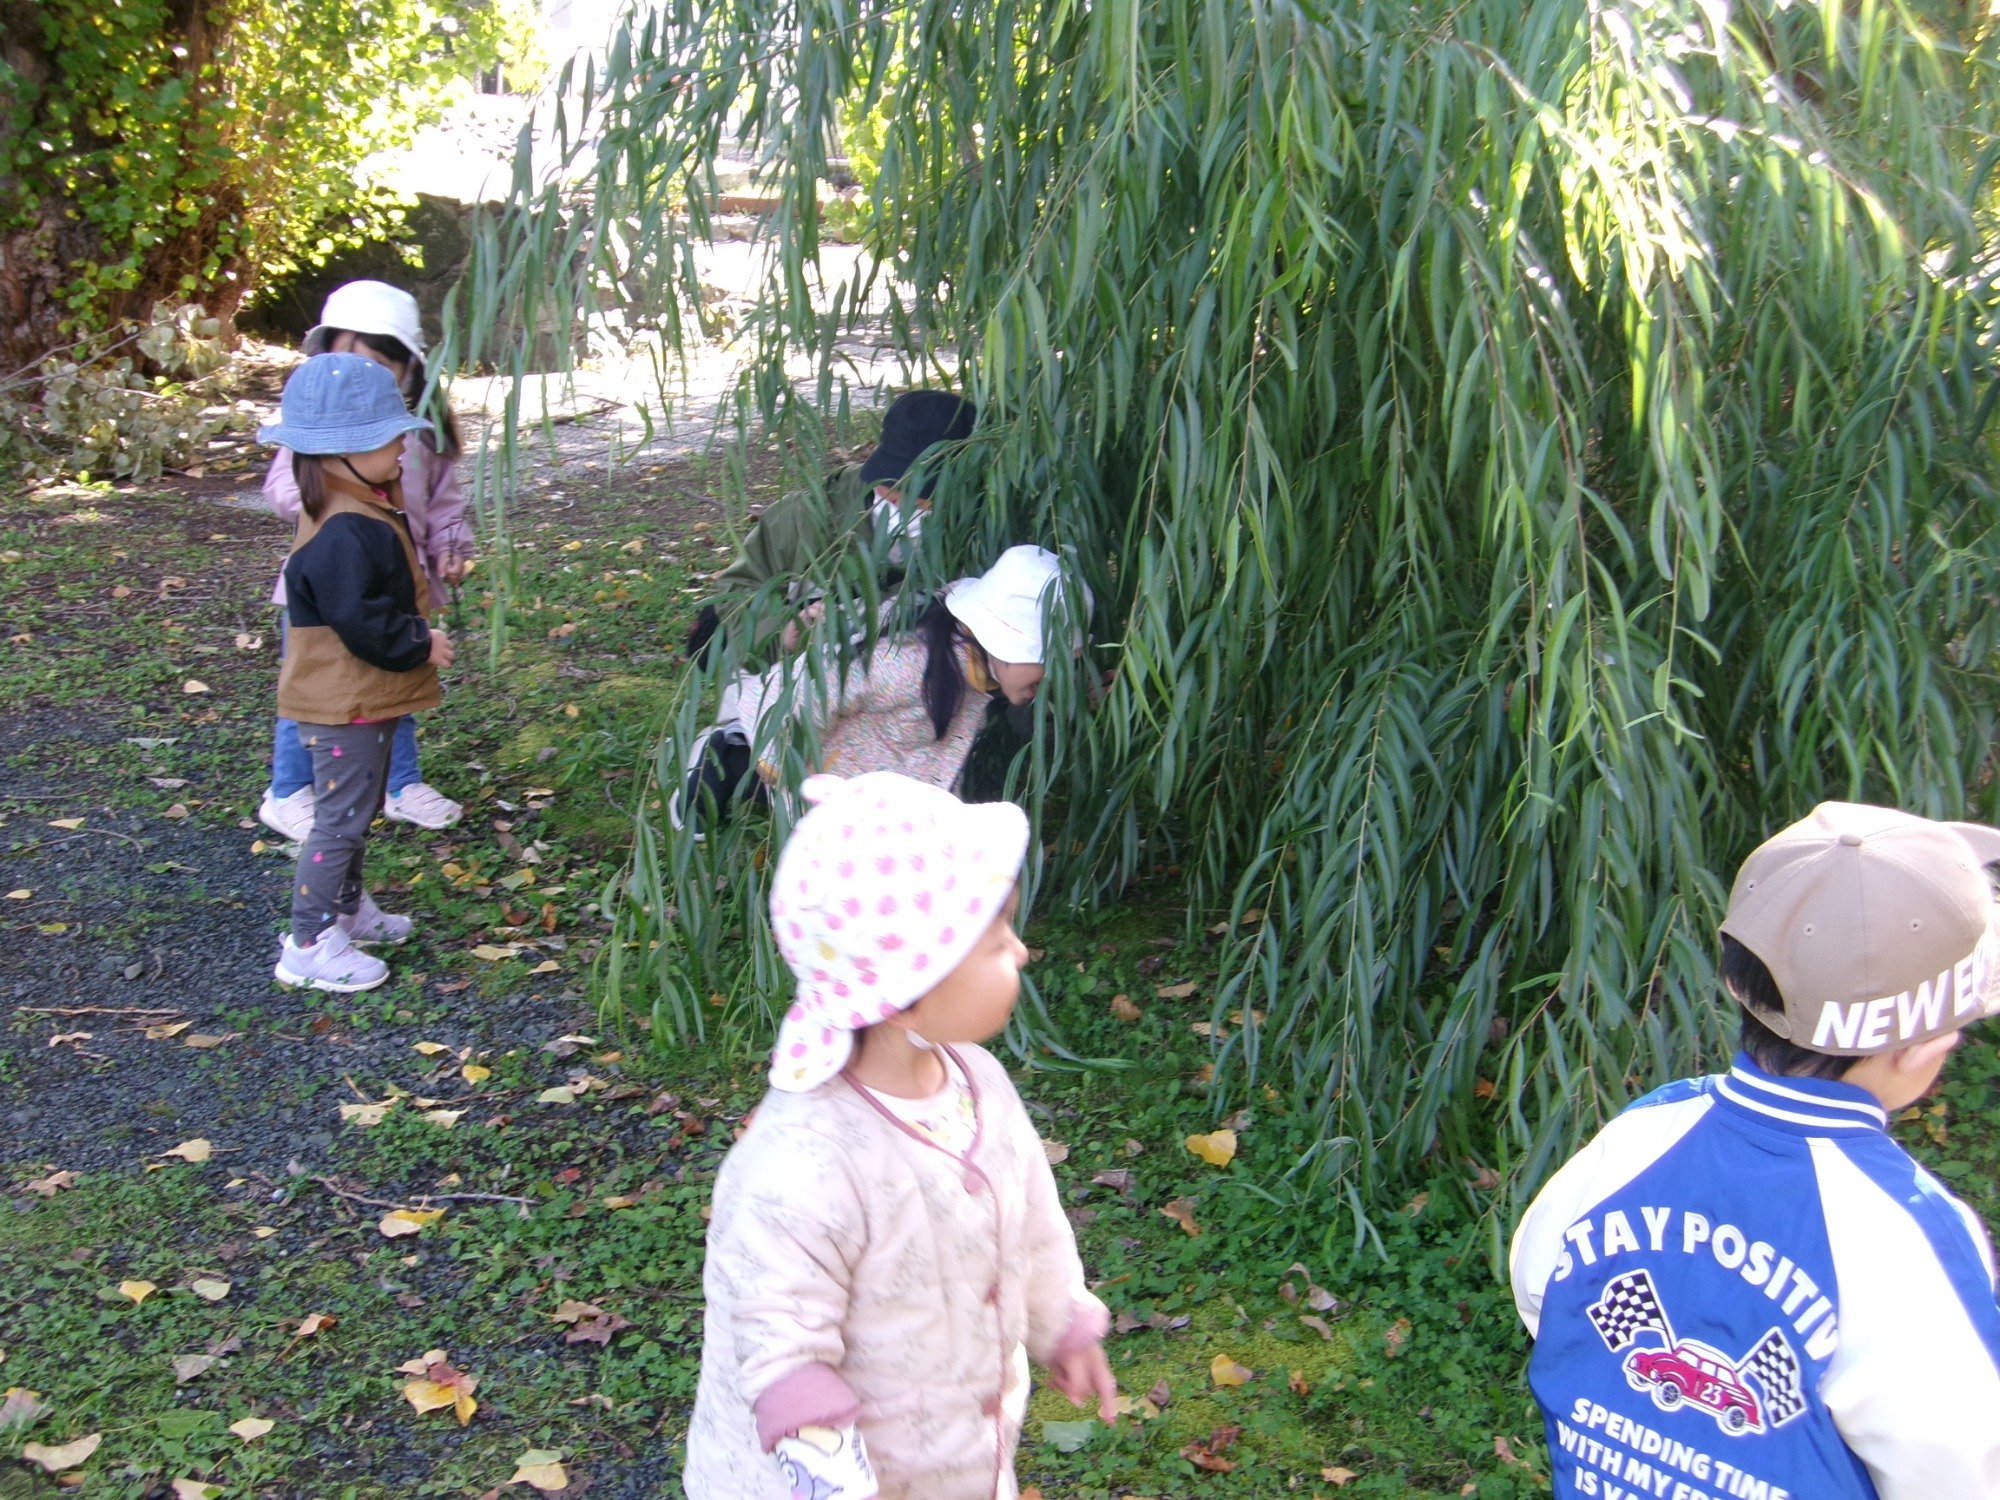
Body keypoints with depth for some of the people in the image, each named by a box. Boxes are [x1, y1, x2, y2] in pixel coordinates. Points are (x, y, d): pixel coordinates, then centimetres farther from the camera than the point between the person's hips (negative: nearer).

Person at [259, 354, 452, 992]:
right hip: (345, 704, -11)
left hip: (364, 698, 11)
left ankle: (348, 910, 38)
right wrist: (420, 644, -17)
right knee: (340, 816, -3)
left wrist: (416, 637, 6)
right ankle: (309, 944, 6)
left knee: (357, 810, 23)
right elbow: (360, 621, -29)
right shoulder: (341, 535, -27)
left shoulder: (365, 510, 9)